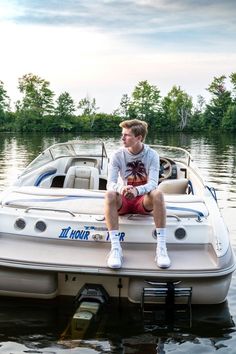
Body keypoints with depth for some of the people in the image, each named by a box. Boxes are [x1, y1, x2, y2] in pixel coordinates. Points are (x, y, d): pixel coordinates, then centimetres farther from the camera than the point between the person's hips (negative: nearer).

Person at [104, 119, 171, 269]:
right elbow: (111, 183, -18)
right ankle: (115, 247, -35)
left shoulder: (152, 155, -10)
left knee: (157, 194, -33)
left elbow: (153, 183, -22)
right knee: (110, 194, -33)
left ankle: (161, 247, -32)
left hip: (143, 200, 0)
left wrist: (137, 190, -44)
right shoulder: (118, 155, -8)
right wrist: (122, 189, -43)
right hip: (123, 201, 1)